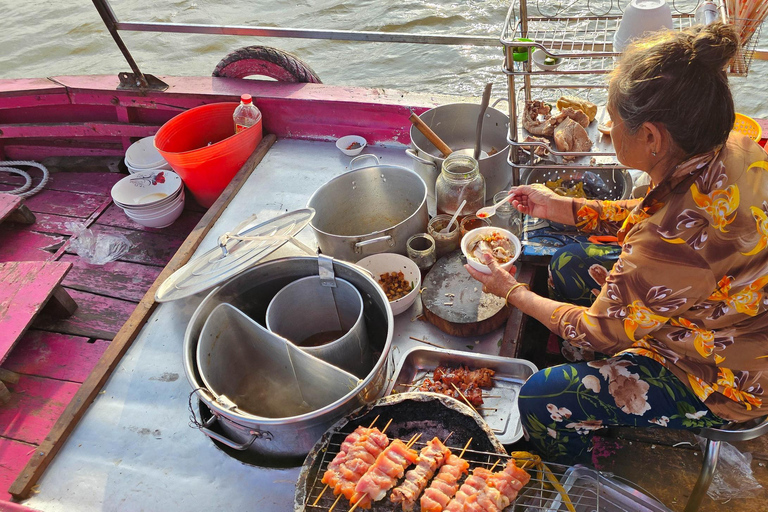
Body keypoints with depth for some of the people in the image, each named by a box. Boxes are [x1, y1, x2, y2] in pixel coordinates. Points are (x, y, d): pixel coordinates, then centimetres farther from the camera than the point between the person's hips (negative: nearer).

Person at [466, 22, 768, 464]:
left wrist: (512, 292, -9)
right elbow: (652, 217, 3)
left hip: (725, 382, -8)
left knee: (541, 401, -9)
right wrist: (560, 206, 1)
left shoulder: (675, 244, -42)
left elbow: (600, 331, -23)